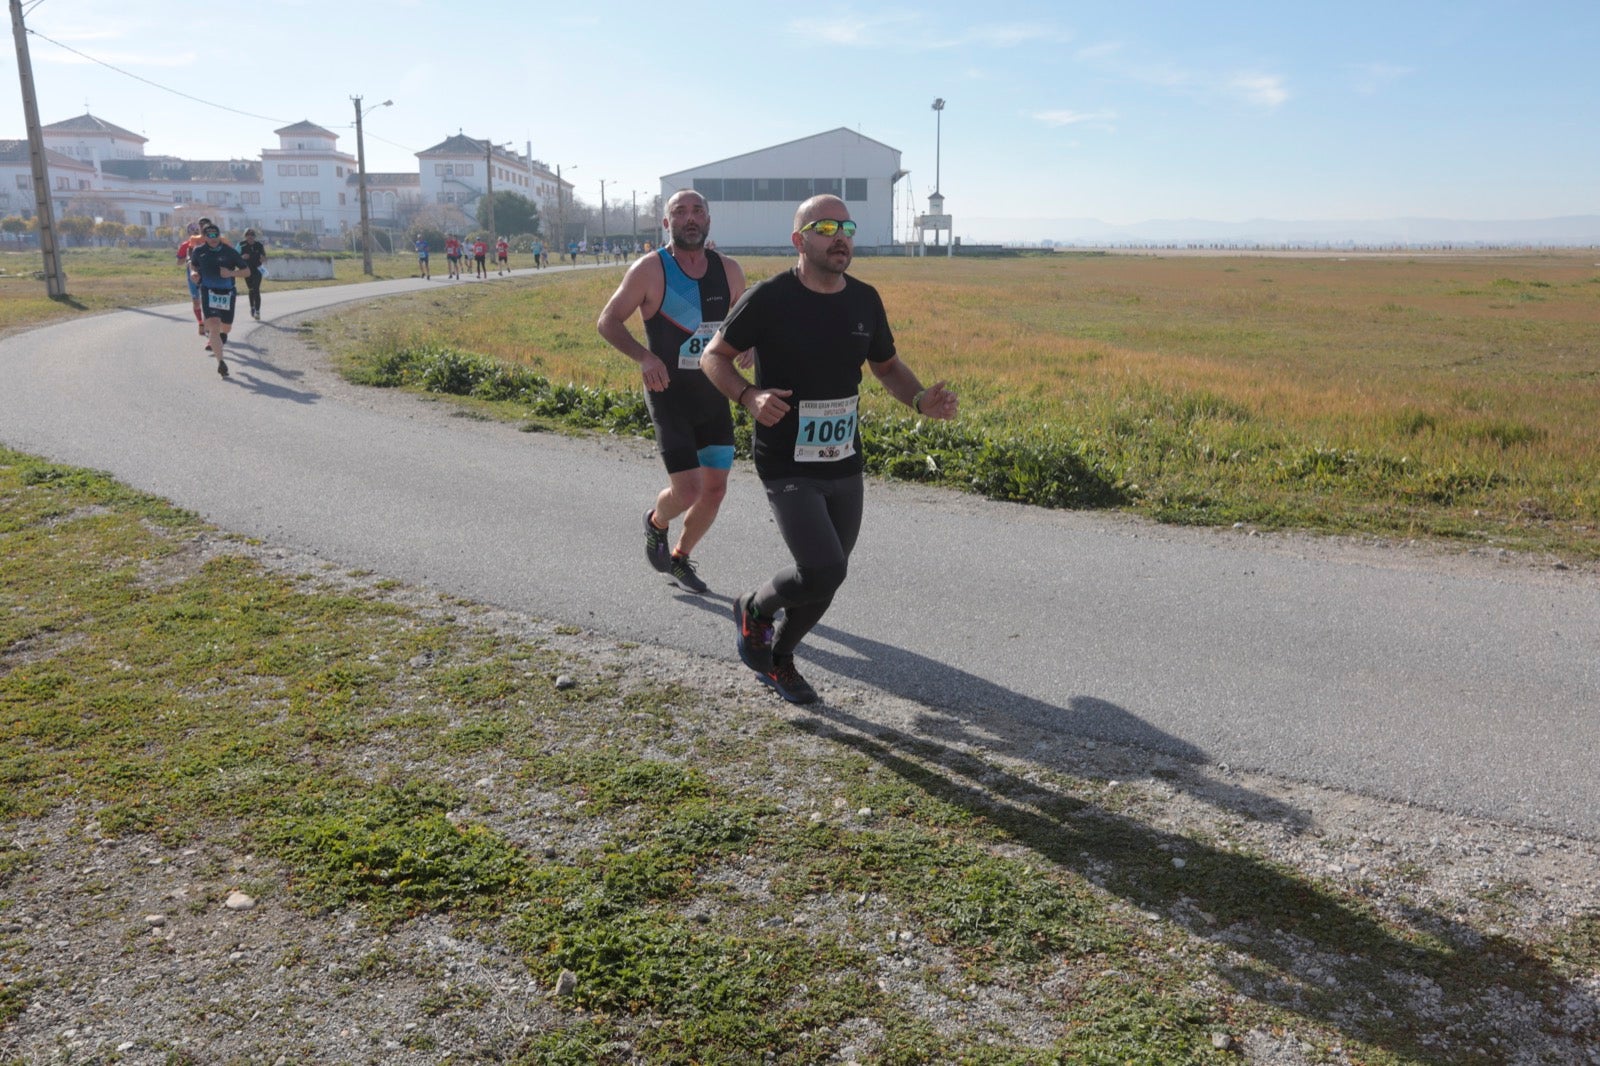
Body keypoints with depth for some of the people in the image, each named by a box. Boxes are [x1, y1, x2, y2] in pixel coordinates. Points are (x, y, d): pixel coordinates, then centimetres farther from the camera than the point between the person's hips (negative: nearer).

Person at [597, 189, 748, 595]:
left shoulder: (729, 271, 2)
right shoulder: (650, 271, -10)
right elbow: (607, 322, -5)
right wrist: (643, 356, -22)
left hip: (715, 397, 5)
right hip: (669, 397, -5)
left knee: (715, 490, 7)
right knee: (687, 491, -12)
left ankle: (679, 559, 31)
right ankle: (656, 522, 25)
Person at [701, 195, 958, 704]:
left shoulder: (865, 300, 4)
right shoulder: (769, 298, -11)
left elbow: (887, 365, 17)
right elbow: (714, 356, -2)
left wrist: (921, 400, -4)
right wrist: (749, 397, -23)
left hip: (844, 467, 6)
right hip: (787, 468, -6)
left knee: (826, 578, 13)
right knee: (824, 571, -18)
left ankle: (778, 658, 38)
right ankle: (754, 609, 15)